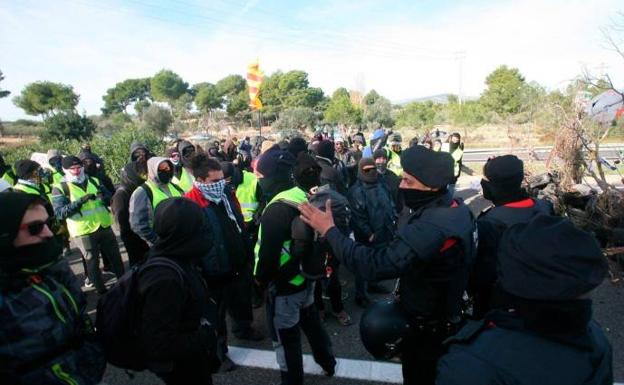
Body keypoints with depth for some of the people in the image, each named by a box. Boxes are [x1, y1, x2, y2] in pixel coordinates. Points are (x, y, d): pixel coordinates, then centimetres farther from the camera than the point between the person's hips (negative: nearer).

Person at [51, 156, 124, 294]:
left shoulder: (94, 181, 6)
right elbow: (59, 213, -17)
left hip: (104, 227, 4)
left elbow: (110, 198, 8)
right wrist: (80, 201, -28)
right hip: (84, 232, -4)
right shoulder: (60, 188, -7)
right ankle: (102, 291, 24)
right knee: (92, 263, 10)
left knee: (115, 257, 15)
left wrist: (104, 197, -16)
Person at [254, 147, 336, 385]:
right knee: (311, 321, 27)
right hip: (305, 277, 9)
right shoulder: (301, 196, -1)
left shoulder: (277, 210, -28)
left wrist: (260, 278, -7)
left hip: (284, 285, -9)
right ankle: (327, 362, 47)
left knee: (285, 337, 11)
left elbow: (268, 252, -24)